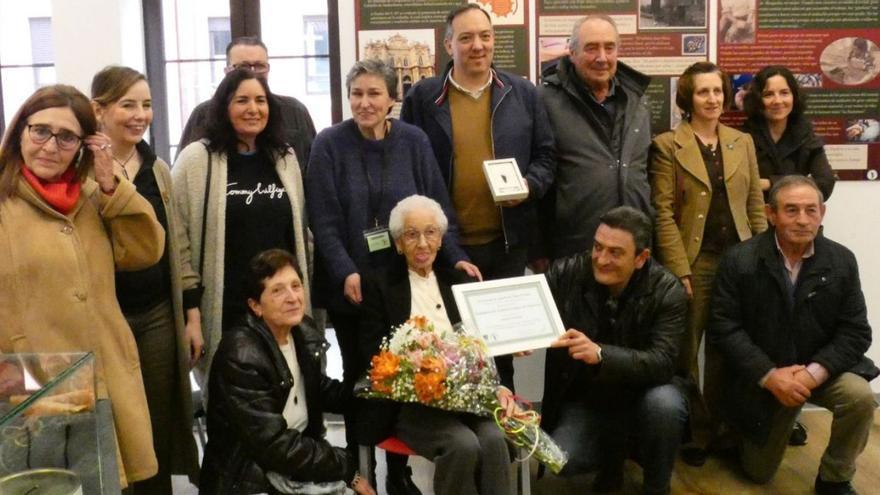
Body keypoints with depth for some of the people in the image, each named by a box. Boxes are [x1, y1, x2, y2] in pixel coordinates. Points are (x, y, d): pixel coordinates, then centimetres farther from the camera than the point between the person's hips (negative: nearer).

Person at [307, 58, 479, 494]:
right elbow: (323, 219, -10)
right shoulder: (329, 144, -6)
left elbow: (437, 205, 2)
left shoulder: (414, 141, 1)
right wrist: (345, 272, -21)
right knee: (359, 375, 10)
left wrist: (455, 256, -11)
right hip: (351, 285, -2)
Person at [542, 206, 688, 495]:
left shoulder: (666, 291, -16)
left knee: (665, 403, -34)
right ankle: (612, 452, 14)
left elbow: (662, 362, -26)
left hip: (640, 395, -1)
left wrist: (600, 354, -43)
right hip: (583, 399, 1)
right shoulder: (566, 273, -13)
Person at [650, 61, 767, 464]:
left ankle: (721, 428, 26)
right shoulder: (667, 145, -3)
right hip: (694, 262, -4)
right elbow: (663, 213, -8)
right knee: (686, 350, 5)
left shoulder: (742, 142, 11)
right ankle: (694, 432, 19)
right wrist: (679, 270, -14)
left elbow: (755, 205, 11)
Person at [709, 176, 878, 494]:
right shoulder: (739, 261, -13)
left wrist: (815, 372, -24)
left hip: (821, 370, 1)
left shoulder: (842, 261, -7)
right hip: (761, 378, -1)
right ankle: (741, 435, 44)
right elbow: (724, 328, -16)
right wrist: (769, 375, -25)